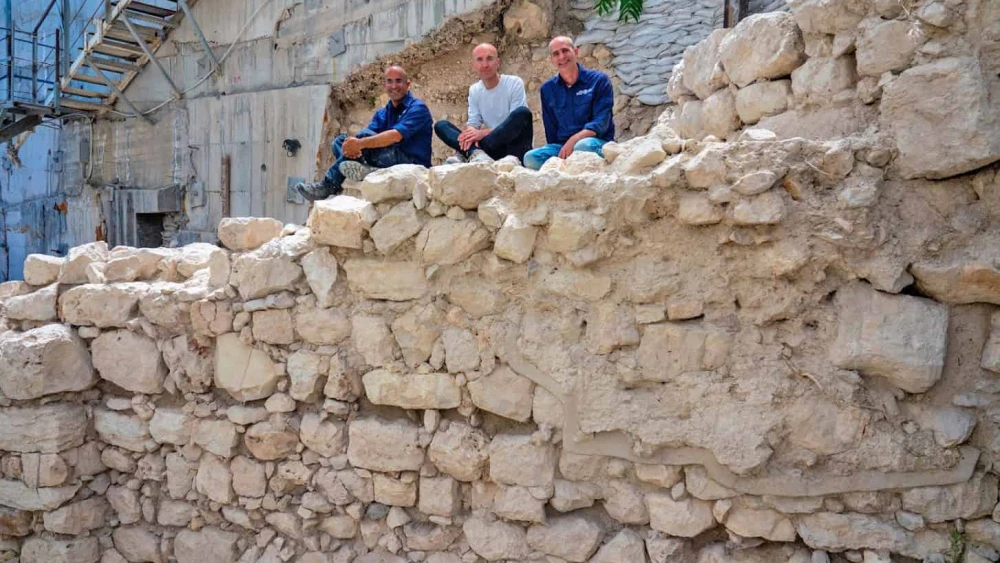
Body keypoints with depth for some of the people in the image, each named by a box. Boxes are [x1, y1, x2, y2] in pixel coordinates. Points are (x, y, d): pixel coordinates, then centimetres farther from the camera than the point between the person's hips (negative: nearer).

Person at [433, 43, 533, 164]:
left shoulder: (514, 83, -4)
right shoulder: (474, 90, 10)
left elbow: (518, 122, -11)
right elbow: (473, 122, 5)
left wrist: (484, 133, -22)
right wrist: (470, 133, -21)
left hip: (514, 147, -4)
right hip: (492, 148, 4)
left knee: (522, 112, -33)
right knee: (440, 126, -6)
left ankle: (465, 154, -33)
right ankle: (475, 153, -38)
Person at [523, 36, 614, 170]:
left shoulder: (599, 80, 1)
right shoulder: (547, 89, 12)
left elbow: (601, 123, -10)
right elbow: (550, 130, 13)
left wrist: (573, 141, -24)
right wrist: (560, 151, -2)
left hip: (598, 144, -3)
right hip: (561, 146, 3)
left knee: (583, 146, -40)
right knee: (530, 158, -27)